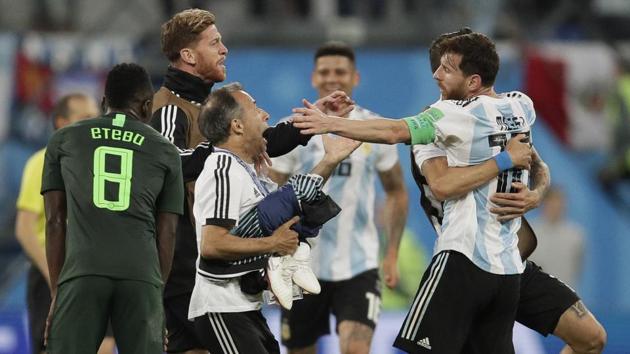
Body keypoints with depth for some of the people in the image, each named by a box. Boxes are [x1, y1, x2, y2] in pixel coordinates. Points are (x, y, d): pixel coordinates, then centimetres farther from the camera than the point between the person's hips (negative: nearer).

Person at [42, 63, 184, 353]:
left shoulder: (63, 141, 17)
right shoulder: (165, 151, 17)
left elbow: (55, 221, 12)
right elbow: (167, 232, 14)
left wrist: (56, 292, 13)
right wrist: (158, 292, 19)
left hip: (82, 273, -1)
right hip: (141, 275, 1)